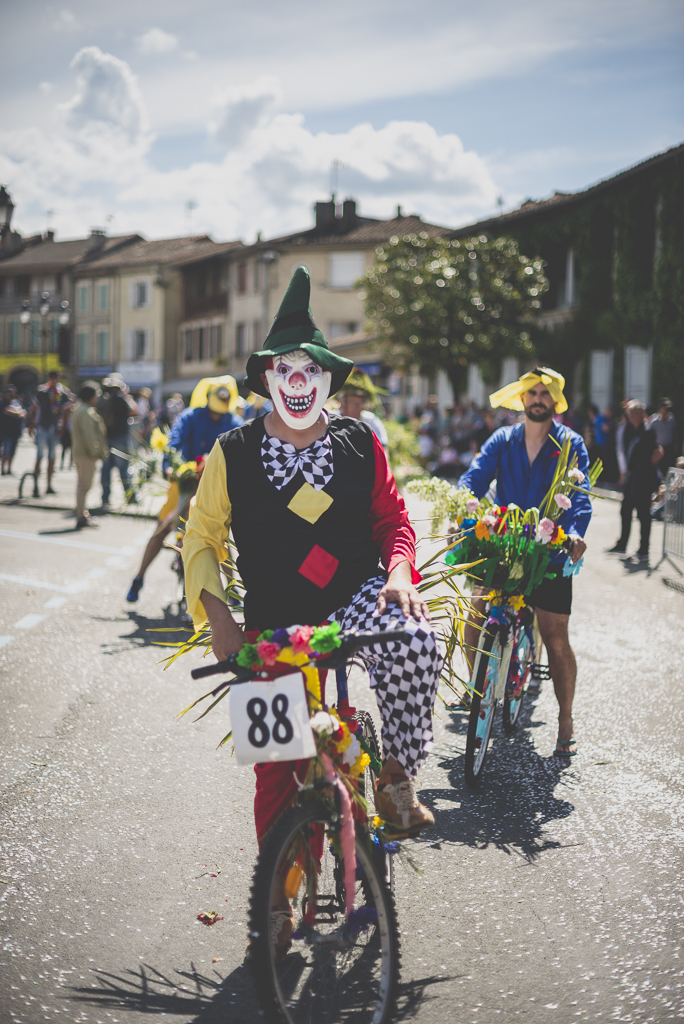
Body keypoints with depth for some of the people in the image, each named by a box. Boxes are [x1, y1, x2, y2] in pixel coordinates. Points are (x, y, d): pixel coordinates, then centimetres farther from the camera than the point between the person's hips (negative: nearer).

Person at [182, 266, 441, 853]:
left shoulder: (360, 444, 1)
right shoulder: (233, 453, -2)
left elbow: (392, 518, 9)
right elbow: (202, 535, 5)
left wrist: (399, 575, -13)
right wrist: (220, 620, -7)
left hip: (358, 596, 0)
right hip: (275, 627, 0)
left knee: (413, 640, -34)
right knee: (278, 763, 1)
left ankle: (398, 774, -13)